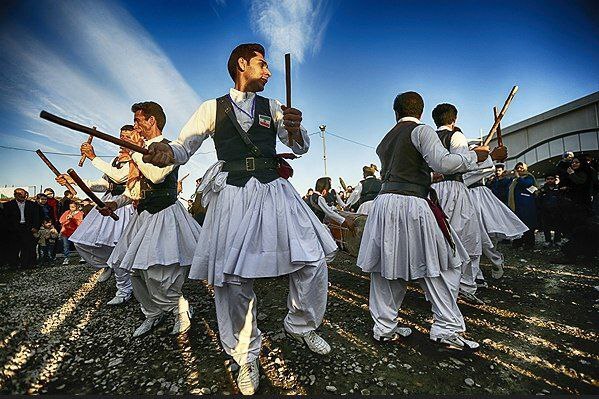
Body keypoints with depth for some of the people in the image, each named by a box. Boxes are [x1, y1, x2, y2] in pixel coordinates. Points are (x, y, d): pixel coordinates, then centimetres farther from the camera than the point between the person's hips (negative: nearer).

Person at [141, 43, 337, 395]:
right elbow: (184, 147, 8)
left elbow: (300, 147, 10)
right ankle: (247, 356, 24)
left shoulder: (272, 107, 17)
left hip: (274, 191, 3)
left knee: (313, 261, -3)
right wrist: (165, 153, -15)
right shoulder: (212, 108, 12)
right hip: (233, 196, -2)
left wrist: (295, 127, -13)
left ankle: (302, 327, 26)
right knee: (232, 279, -1)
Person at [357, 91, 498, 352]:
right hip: (412, 205, -6)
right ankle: (447, 329, 12)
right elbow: (442, 162, -15)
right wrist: (473, 156, 1)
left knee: (387, 267, 10)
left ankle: (384, 329, 20)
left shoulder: (385, 140, 19)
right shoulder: (421, 131, -1)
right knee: (440, 267, 7)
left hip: (384, 203, 7)